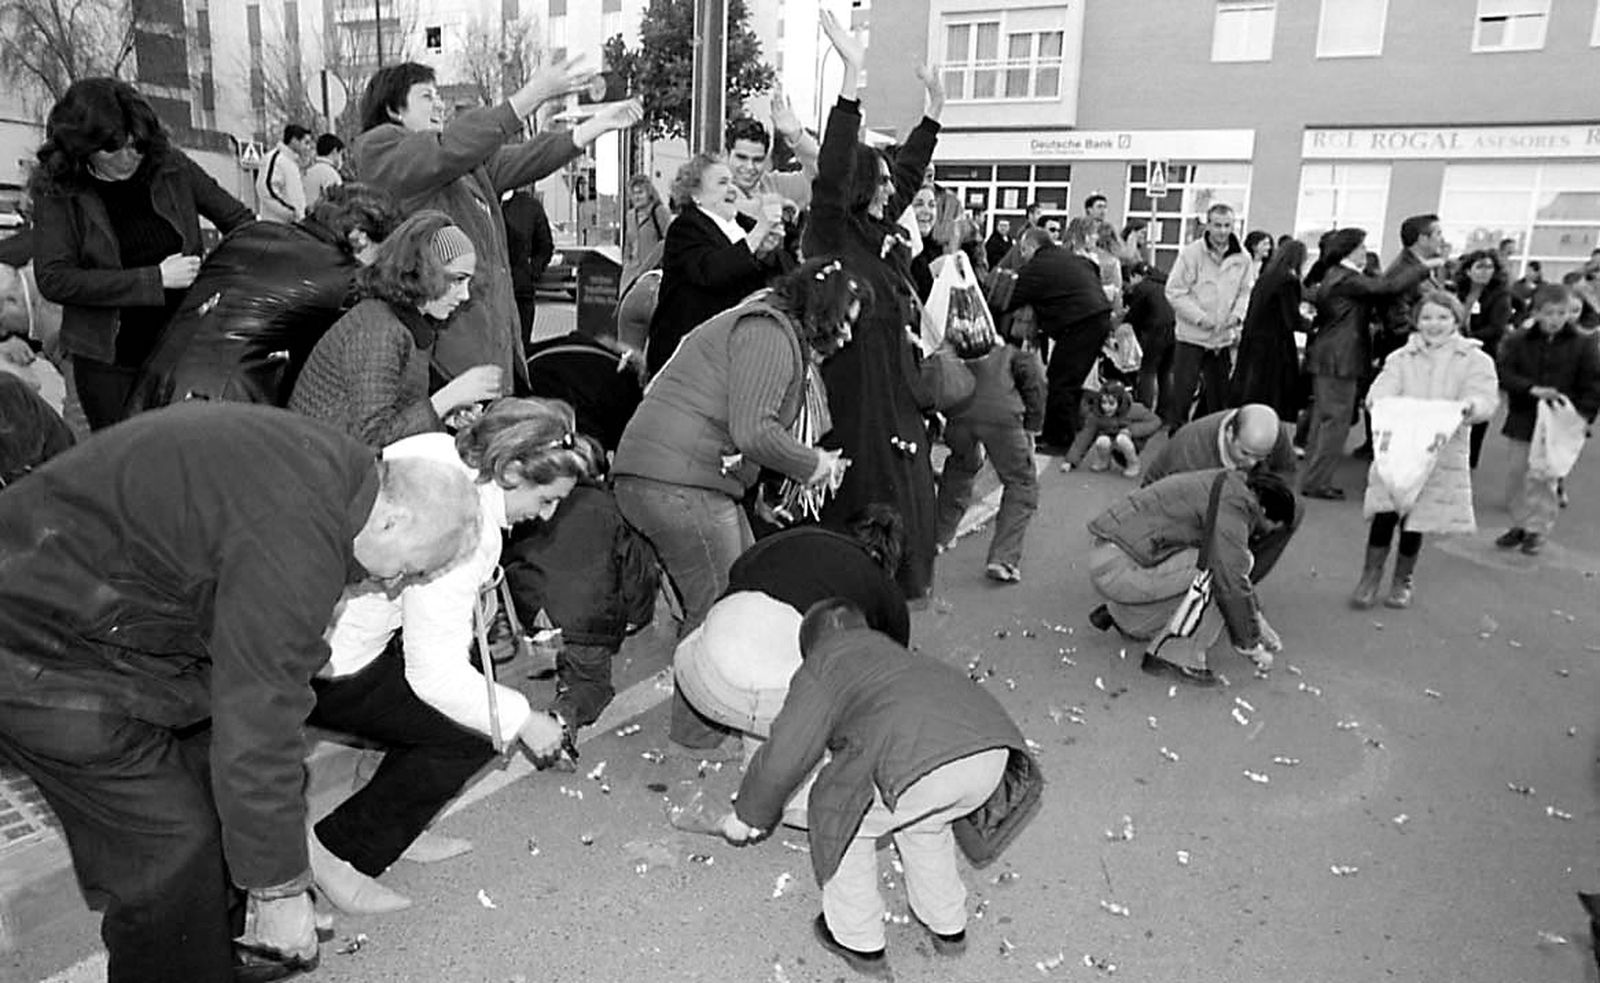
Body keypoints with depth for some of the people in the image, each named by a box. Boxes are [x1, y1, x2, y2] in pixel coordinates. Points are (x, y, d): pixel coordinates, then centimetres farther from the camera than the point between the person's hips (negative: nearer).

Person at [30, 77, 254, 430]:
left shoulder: (170, 166, -3)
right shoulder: (56, 189, -8)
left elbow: (237, 218, 6)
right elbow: (53, 279, -14)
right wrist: (155, 279, -20)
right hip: (108, 360, -1)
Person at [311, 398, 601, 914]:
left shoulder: (439, 448, -5)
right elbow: (435, 674, -27)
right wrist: (522, 721, -14)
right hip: (320, 666, -10)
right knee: (476, 733, -7)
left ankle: (395, 830, 25)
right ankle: (338, 849, 8)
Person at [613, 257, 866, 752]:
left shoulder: (779, 333, 22)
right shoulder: (769, 332, -13)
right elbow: (750, 431, -22)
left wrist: (812, 463, 8)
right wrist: (812, 463, -7)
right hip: (677, 483, -11)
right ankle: (700, 731, 13)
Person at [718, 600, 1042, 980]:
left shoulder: (819, 667, 19)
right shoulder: (891, 651, 38)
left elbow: (783, 759, 12)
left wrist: (747, 815, 29)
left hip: (924, 764, -7)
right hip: (994, 751, 7)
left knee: (839, 815, 21)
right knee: (922, 818, 36)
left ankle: (860, 942, 33)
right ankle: (948, 928, 49)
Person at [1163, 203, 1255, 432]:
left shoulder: (1243, 258, 2)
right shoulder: (1190, 253, -9)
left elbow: (1246, 291, 12)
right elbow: (1174, 291, -9)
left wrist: (1238, 314, -8)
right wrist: (1200, 317, -16)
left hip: (1224, 337, 4)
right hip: (1192, 335, -4)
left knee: (1218, 394, 14)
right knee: (1182, 392, -6)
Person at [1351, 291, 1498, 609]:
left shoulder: (1475, 360, 4)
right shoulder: (1402, 358, 8)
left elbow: (1486, 397, -9)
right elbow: (1384, 385, -8)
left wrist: (1470, 405, -32)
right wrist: (1378, 399, -32)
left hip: (1443, 454, 0)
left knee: (1415, 522, 5)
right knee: (1385, 514, -10)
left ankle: (1402, 581, 24)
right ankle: (1370, 578, 4)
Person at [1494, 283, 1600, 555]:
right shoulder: (1517, 342, -1)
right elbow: (1503, 374, -11)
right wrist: (1533, 389, -24)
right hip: (1523, 420, 2)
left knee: (1543, 478, 1)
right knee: (1517, 474, 9)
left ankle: (1537, 530, 14)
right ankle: (1520, 524, 24)